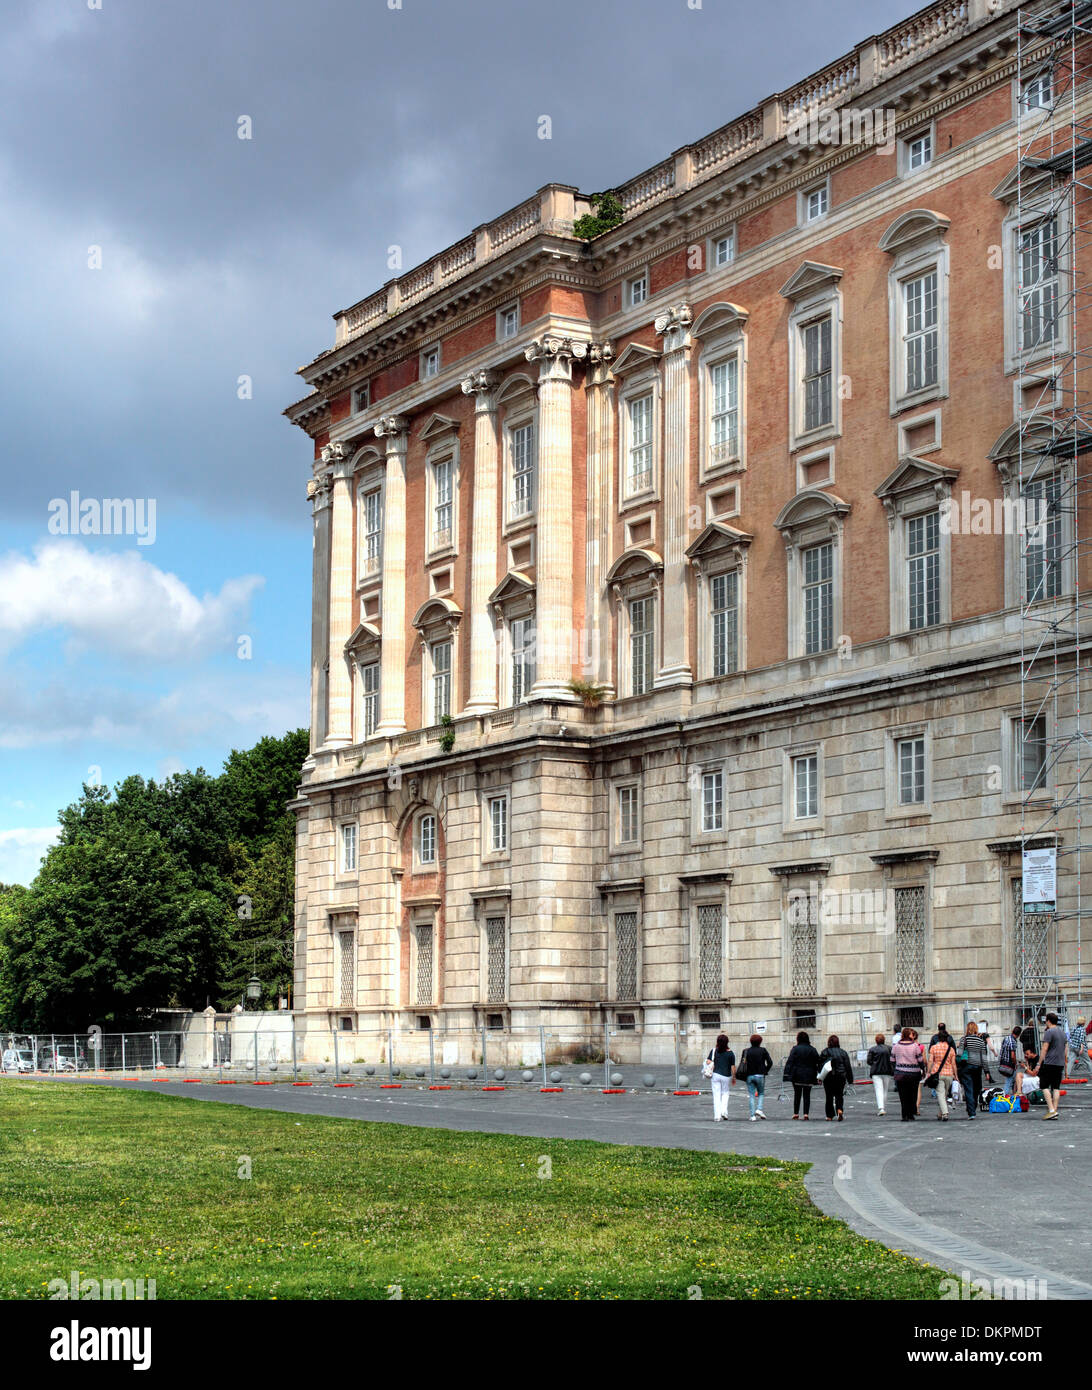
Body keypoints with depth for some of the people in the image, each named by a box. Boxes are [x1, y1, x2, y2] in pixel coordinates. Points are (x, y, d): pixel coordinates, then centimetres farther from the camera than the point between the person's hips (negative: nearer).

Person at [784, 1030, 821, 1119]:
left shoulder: (795, 1049, -5)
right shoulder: (812, 1050, 2)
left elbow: (790, 1062, -9)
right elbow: (818, 1063, 3)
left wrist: (787, 1074, -10)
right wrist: (819, 1075, 7)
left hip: (797, 1075, -1)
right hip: (809, 1076, 1)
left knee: (797, 1095, 9)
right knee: (807, 1095, 4)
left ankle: (796, 1113, 9)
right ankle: (806, 1113, -5)